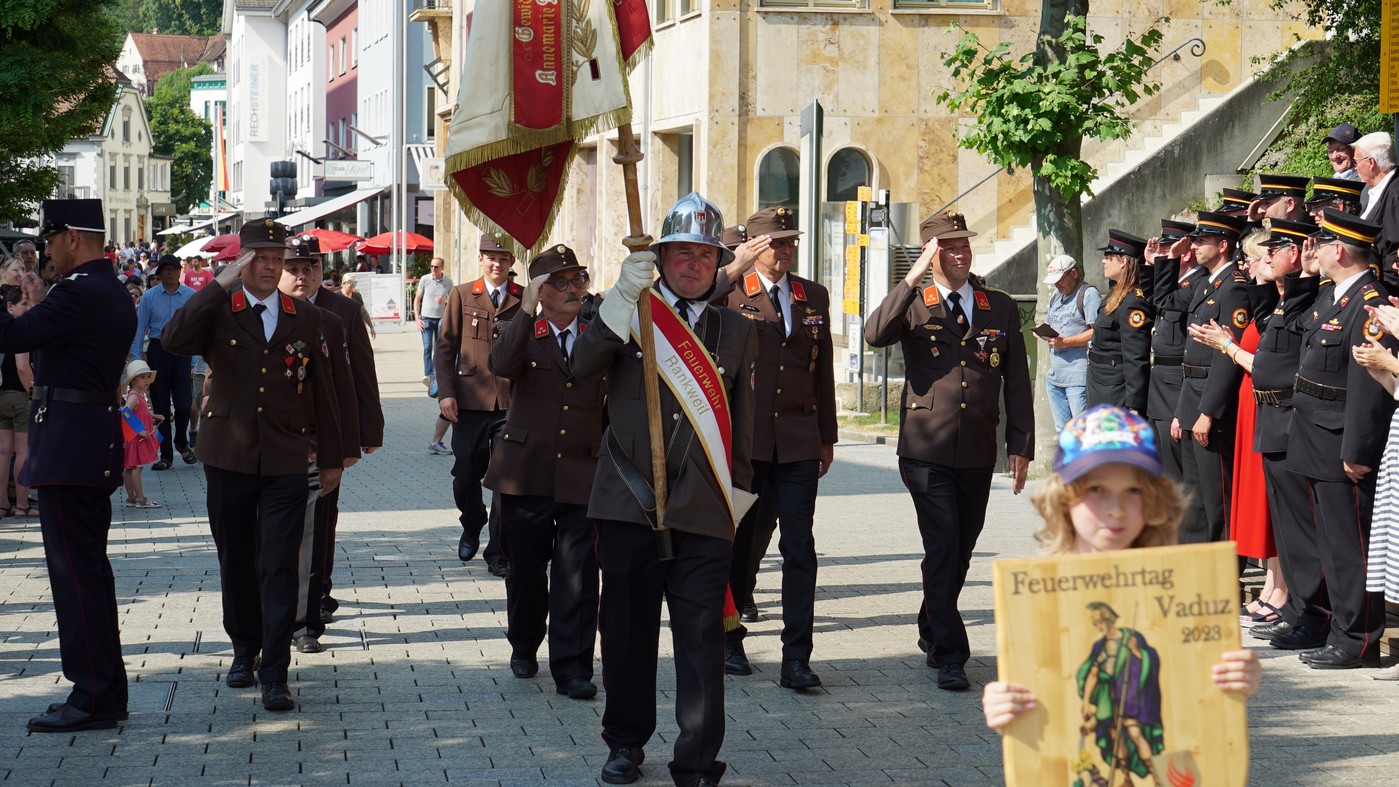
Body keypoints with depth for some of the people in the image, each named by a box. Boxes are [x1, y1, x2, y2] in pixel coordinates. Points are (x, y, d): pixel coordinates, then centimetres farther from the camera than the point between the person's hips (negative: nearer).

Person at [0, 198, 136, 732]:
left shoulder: (78, 293, -16)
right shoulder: (115, 294, 15)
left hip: (68, 446, -10)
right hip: (97, 445, 10)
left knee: (75, 572, -6)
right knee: (90, 568, 15)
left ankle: (93, 697, -4)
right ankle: (108, 688, 21)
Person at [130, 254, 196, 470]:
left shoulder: (192, 296, 0)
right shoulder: (149, 297, 1)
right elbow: (139, 329, 2)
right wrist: (136, 359, -4)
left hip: (182, 352, -1)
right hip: (157, 352, 1)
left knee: (184, 404, -8)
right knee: (160, 406, 6)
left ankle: (181, 443, 22)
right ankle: (166, 456, 15)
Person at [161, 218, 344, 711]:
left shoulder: (305, 320, 7)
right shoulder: (218, 313, 1)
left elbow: (321, 392, 12)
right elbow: (174, 341, -20)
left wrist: (330, 457, 13)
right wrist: (220, 284, -20)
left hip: (287, 464, 0)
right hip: (229, 460, 0)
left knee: (279, 568, -6)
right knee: (235, 560, 12)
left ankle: (275, 674, -6)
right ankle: (244, 649, 31)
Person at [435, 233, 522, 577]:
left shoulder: (525, 300, 7)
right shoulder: (461, 295, 7)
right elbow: (446, 346, 6)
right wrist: (446, 392, -3)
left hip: (512, 403, 0)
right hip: (470, 401, 1)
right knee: (466, 474, 6)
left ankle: (497, 552, 8)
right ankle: (471, 529, 34)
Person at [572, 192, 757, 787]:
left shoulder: (739, 332, 12)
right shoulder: (629, 316, 8)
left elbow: (744, 423, 16)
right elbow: (584, 368, -11)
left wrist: (737, 493, 10)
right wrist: (621, 297, -19)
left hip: (705, 514, 0)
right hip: (629, 506, 0)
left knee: (702, 640, -3)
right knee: (626, 631, 10)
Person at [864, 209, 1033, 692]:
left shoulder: (1001, 309, 10)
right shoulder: (913, 306, 3)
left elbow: (1017, 382, 10)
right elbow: (875, 335, -19)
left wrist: (1021, 445, 4)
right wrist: (913, 277, -20)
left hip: (978, 454, 3)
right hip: (927, 451, -3)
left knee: (960, 553, 13)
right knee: (942, 551, -9)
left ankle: (932, 632, 35)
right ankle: (950, 656, -4)